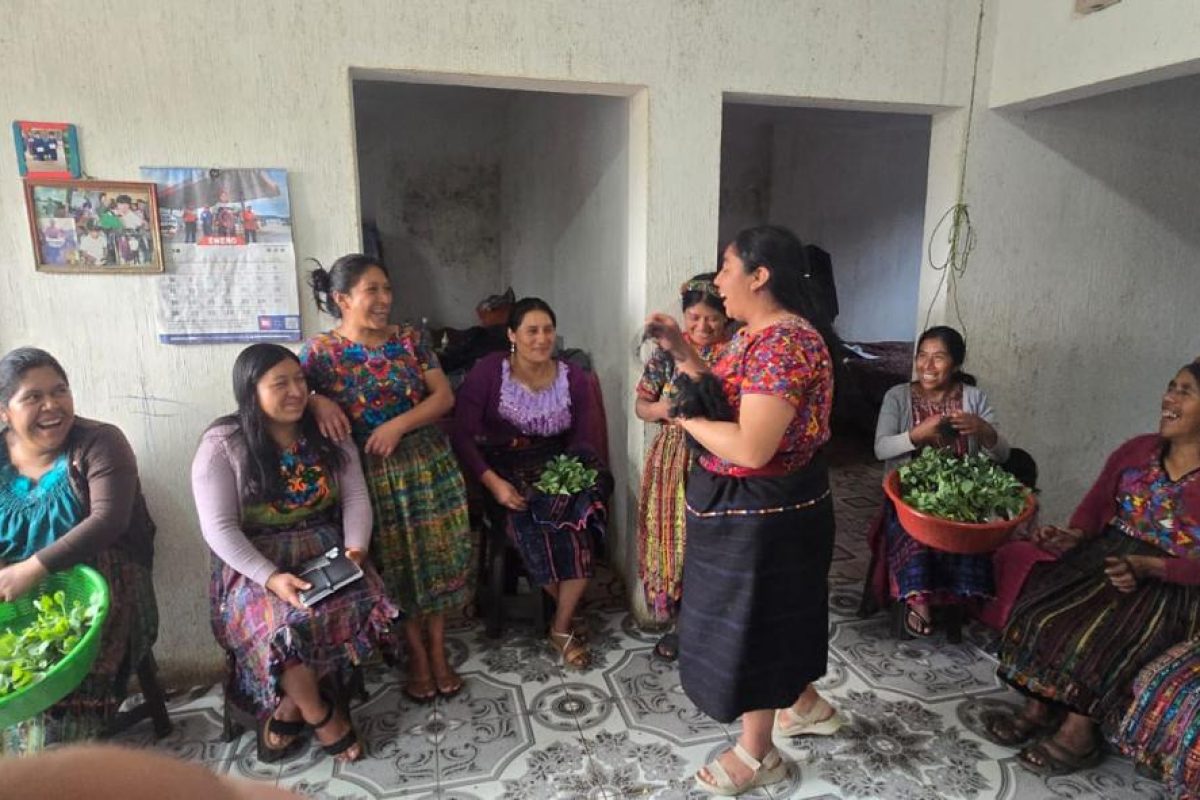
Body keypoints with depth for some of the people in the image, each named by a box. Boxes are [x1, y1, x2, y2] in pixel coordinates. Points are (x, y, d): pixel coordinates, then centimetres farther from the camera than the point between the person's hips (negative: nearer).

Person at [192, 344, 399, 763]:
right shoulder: (222, 444, -9)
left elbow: (356, 498, 2)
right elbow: (219, 529, -13)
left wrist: (356, 549, -17)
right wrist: (271, 577, -25)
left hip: (325, 551, 4)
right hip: (255, 562, -3)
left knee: (363, 603, -25)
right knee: (285, 624, -32)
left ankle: (288, 708, -5)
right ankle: (320, 715, -5)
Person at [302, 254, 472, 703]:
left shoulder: (408, 339, 0)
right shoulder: (321, 351, -5)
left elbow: (445, 396, -4)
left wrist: (398, 425, -17)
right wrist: (316, 401, -28)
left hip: (429, 463, 2)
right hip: (373, 474, -2)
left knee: (436, 558, 9)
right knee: (396, 565, 10)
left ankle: (438, 651, 27)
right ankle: (417, 655, 28)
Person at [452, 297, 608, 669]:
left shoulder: (573, 377, 4)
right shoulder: (488, 371, -6)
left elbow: (585, 440, 5)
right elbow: (463, 435, -11)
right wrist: (494, 483, -23)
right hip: (504, 468, -2)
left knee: (580, 513, -26)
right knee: (531, 521, -29)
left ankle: (562, 628, -11)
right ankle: (569, 608, 0)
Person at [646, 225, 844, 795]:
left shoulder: (785, 343, -27)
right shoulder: (752, 334, 6)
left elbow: (751, 449, -32)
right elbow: (724, 398, 8)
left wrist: (683, 416, -19)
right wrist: (682, 352, 0)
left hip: (762, 512, -10)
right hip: (758, 506, 10)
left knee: (752, 620, 8)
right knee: (777, 611, 26)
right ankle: (808, 705, 50)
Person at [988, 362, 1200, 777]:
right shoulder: (1137, 450, 5)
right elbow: (1096, 502, 8)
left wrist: (1148, 567, -27)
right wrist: (1076, 535, -11)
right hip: (1106, 555, 5)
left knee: (1100, 635, -27)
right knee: (1042, 609, -17)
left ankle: (1078, 733, -8)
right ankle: (1038, 707, -3)